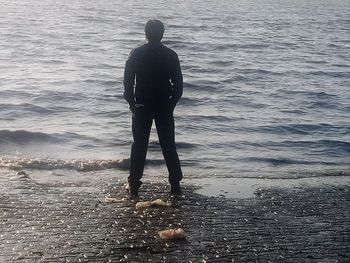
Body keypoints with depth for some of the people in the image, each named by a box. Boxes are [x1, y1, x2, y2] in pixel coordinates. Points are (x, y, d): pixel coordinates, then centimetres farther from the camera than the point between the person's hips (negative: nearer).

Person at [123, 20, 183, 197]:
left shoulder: (136, 54, -5)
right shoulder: (171, 55, -3)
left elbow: (127, 83, -5)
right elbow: (178, 85, -1)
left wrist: (132, 103, 7)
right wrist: (171, 105, 9)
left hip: (141, 107, 0)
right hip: (165, 107, 1)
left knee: (139, 146, 8)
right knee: (169, 146, 8)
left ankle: (134, 185, 10)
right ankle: (175, 185, 8)